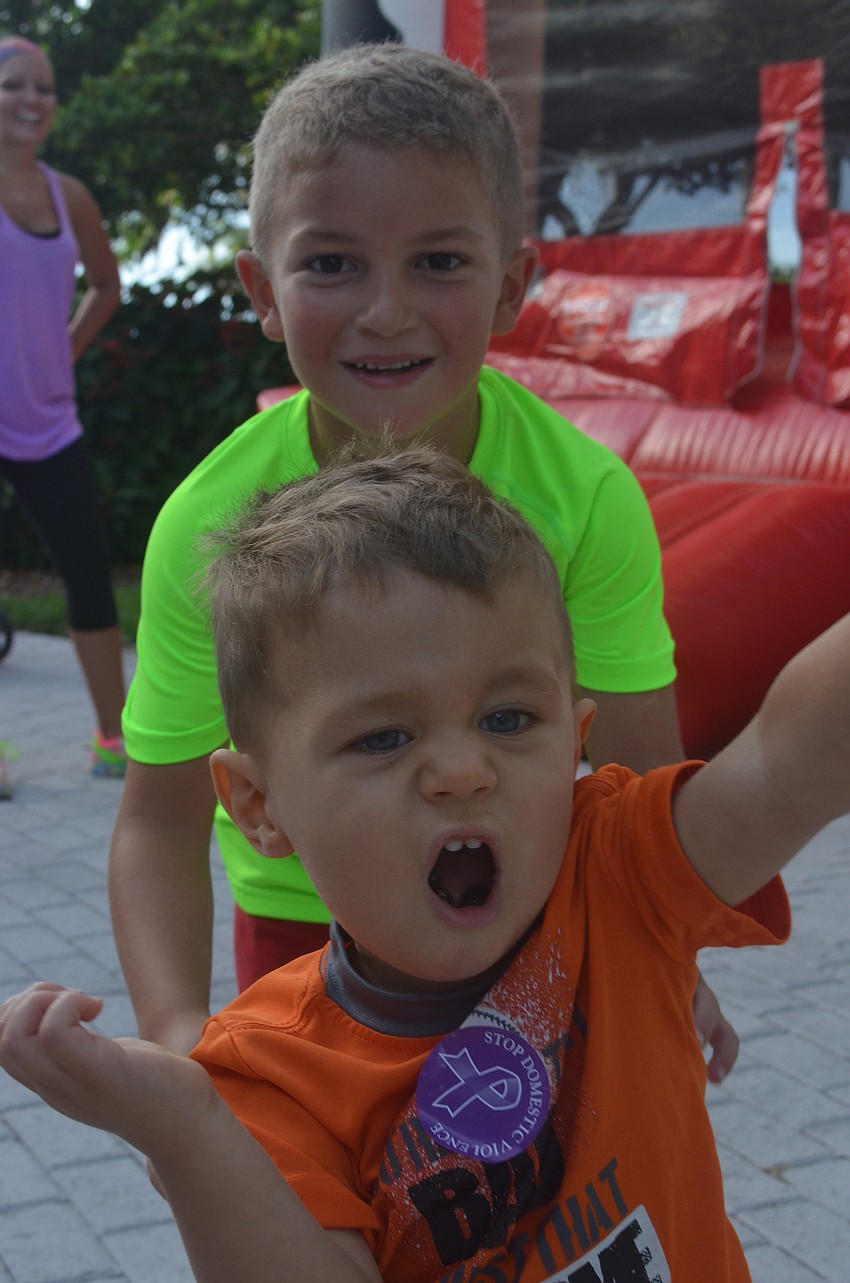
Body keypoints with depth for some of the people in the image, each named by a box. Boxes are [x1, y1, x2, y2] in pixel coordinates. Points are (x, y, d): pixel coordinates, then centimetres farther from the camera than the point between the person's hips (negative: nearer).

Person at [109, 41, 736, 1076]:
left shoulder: (584, 495, -23)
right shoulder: (210, 524, -25)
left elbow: (639, 769, -16)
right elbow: (162, 817, -18)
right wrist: (179, 1036, -31)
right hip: (298, 918, -1)